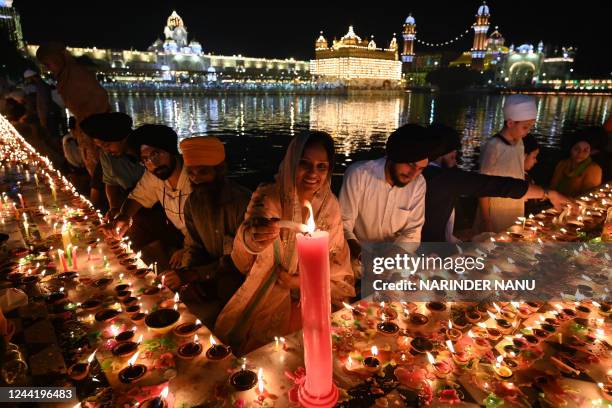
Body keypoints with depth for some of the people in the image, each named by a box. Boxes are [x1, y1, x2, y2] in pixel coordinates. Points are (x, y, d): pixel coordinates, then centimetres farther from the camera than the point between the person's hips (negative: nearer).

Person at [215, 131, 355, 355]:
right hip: (269, 299, -2)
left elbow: (337, 259, 5)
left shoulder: (330, 205, -2)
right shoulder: (268, 197, -11)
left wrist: (301, 281, -10)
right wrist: (253, 238, -53)